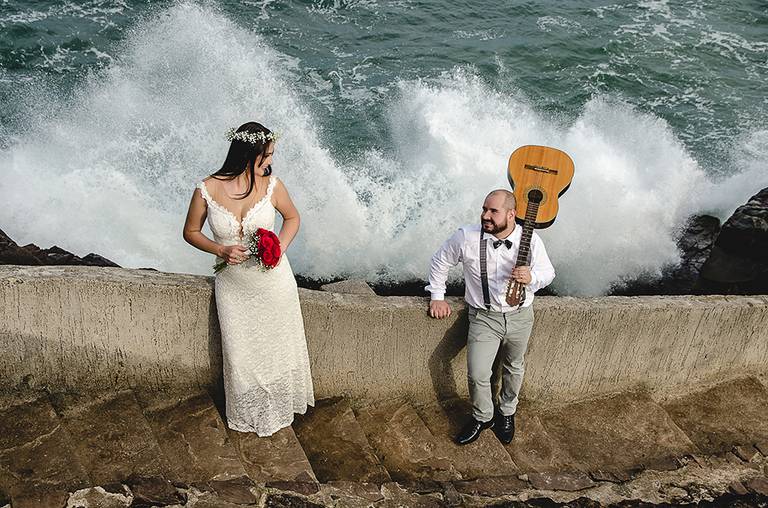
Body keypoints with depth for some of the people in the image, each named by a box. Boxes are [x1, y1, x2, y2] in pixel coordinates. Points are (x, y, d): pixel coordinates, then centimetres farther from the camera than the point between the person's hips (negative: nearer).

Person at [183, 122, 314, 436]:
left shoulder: (272, 186, -14)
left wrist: (280, 248, -12)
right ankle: (248, 415, 41)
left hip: (272, 279, 1)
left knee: (278, 347, 17)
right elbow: (191, 232, -1)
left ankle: (279, 405, 45)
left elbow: (292, 217, 5)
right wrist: (220, 250, -18)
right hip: (233, 284, 0)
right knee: (240, 353, 14)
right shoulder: (207, 191, -16)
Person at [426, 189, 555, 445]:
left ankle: (507, 413, 45)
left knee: (514, 369, 19)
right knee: (477, 374, -6)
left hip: (520, 316, 2)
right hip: (484, 317, -1)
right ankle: (482, 417, 24)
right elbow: (440, 262, 1)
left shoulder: (530, 240, -12)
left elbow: (548, 272, -1)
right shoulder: (466, 237, -16)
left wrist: (531, 277, -24)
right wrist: (437, 296, 1)